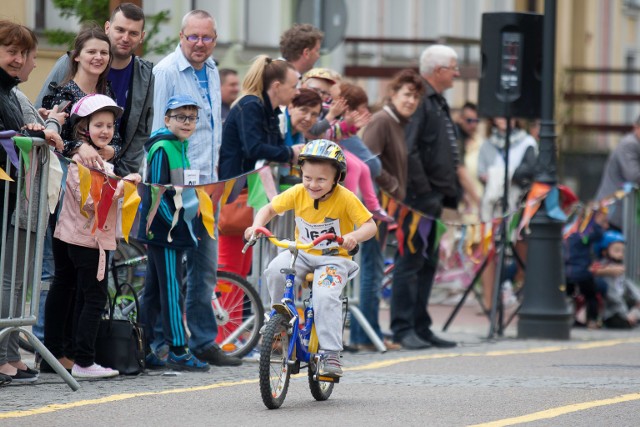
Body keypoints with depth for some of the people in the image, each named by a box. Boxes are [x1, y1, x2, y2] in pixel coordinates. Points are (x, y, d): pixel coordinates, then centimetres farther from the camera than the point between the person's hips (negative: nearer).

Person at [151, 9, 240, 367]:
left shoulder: (212, 72, 14)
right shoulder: (167, 72, -10)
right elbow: (156, 130, -12)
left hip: (206, 185, 8)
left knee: (206, 266, 10)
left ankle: (204, 342, 15)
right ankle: (159, 343, 1)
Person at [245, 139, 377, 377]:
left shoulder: (345, 198, -16)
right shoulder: (298, 193, -8)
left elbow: (370, 225, -16)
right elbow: (269, 209, 4)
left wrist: (354, 236, -39)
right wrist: (257, 226, -17)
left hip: (334, 258, -3)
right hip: (302, 254, 3)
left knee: (325, 297, -30)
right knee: (275, 270, -28)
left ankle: (331, 354, -22)